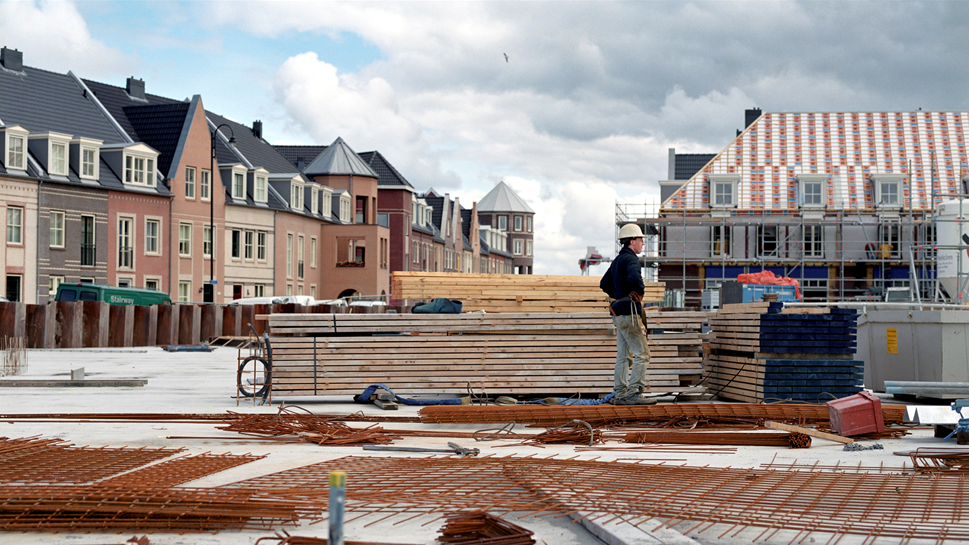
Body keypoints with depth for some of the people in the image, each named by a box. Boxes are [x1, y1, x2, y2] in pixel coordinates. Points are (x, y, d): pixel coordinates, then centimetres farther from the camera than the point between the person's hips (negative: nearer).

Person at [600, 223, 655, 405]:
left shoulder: (617, 260, 18)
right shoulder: (630, 259, -12)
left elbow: (604, 284, 27)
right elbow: (634, 278, -32)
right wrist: (640, 291, -13)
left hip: (618, 313, 10)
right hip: (628, 313, -10)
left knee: (624, 356, 10)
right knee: (642, 354, -9)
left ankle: (620, 393, 11)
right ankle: (634, 392, -13)